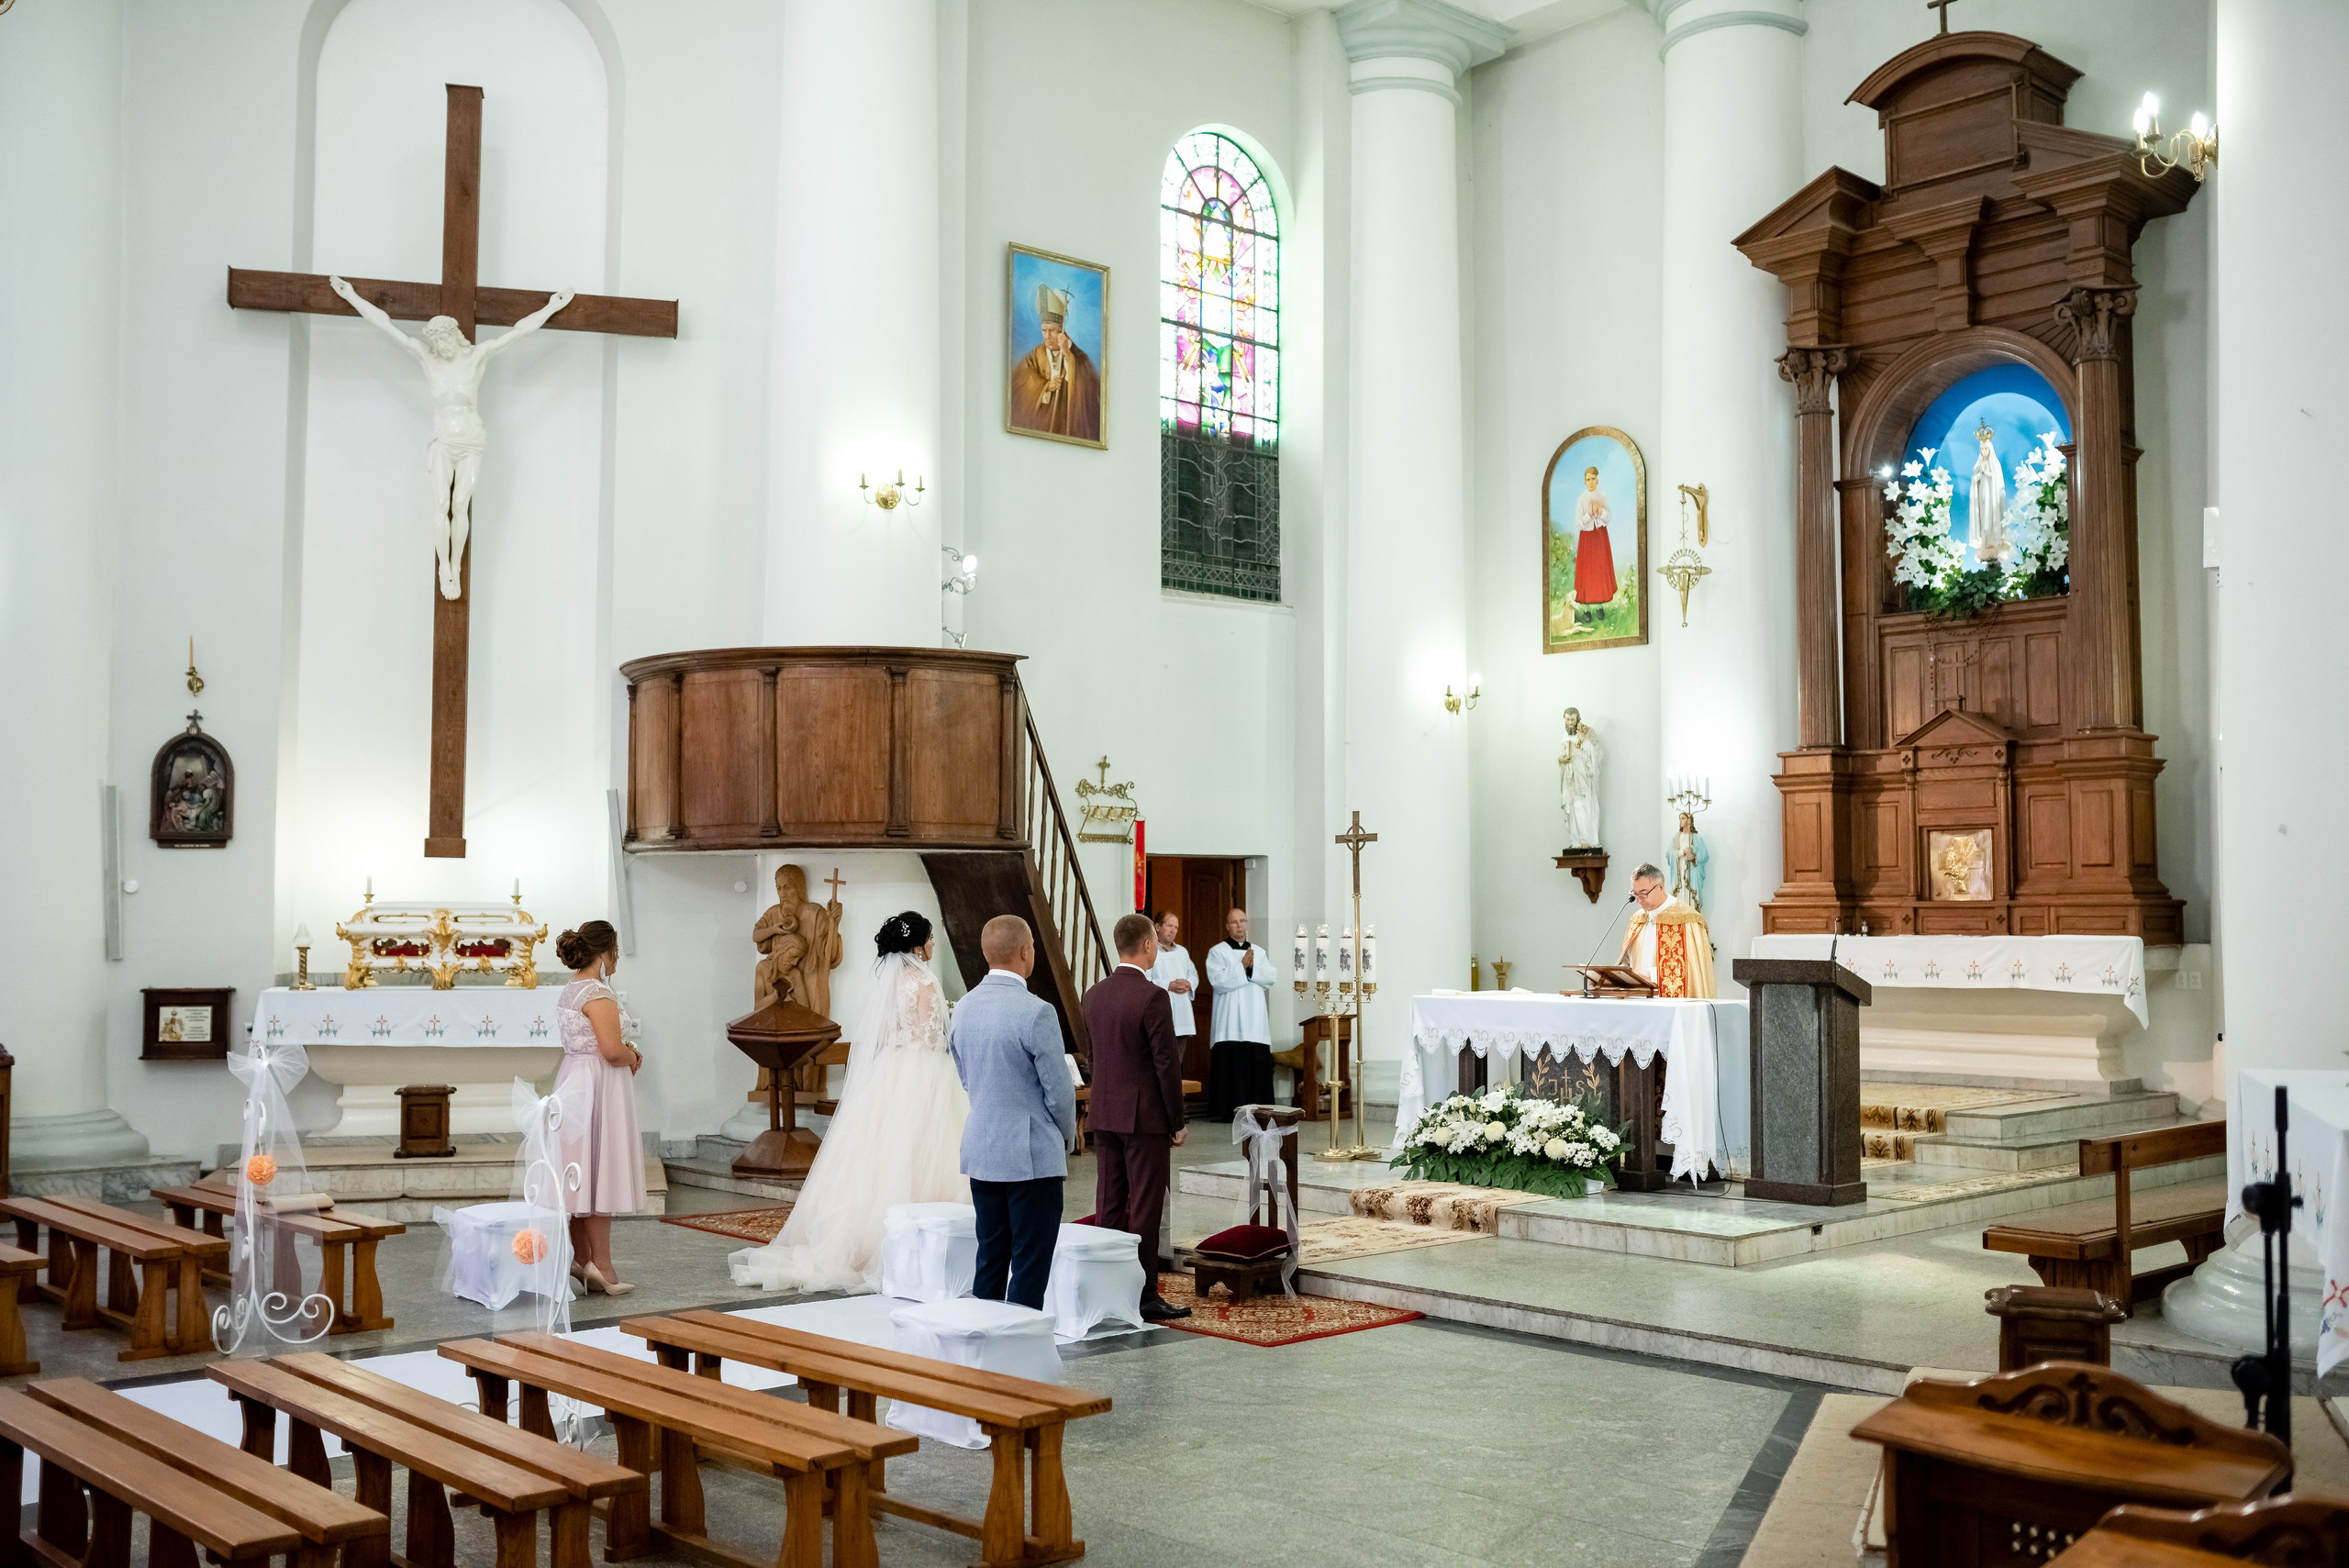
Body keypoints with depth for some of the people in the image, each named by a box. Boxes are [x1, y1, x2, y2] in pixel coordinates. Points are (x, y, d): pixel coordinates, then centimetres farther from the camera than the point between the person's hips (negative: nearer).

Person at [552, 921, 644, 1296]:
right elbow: (612, 1051, -24)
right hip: (599, 1086, -10)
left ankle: (581, 1259, 18)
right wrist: (631, 1058, -3)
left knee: (582, 1174, 12)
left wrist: (626, 1054, 9)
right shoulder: (599, 994, -18)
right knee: (600, 1170, -6)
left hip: (574, 1079, 10)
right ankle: (601, 1264, -3)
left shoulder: (569, 992, 12)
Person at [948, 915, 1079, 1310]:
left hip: (980, 1152, 7)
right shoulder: (1036, 1013, -17)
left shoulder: (964, 1007, 5)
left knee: (989, 1260, 14)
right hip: (1032, 1156, -7)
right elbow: (1059, 1091, -12)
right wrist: (1067, 1139, 6)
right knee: (1030, 1267, 0)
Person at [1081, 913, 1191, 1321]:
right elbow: (1166, 1064, -15)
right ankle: (1144, 1296, 2)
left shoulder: (1094, 995, 6)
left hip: (1104, 1115, 7)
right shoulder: (1152, 997, -16)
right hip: (1145, 1117, -7)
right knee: (1145, 1208, -1)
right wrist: (1178, 1122, -8)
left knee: (1108, 1205, 10)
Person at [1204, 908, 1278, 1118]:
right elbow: (1218, 980, -10)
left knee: (1258, 1061, -2)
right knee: (1229, 1061, -8)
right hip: (1229, 1021, -4)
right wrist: (1242, 966, -11)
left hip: (1255, 1020, 4)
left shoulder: (1259, 952, 17)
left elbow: (1271, 978, 5)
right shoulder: (1217, 952, 4)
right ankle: (1226, 1108, -5)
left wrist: (1253, 968, -9)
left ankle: (1256, 1107, 4)